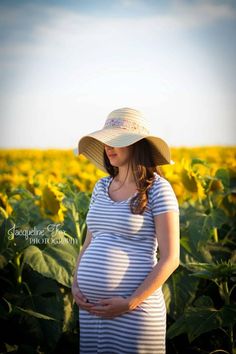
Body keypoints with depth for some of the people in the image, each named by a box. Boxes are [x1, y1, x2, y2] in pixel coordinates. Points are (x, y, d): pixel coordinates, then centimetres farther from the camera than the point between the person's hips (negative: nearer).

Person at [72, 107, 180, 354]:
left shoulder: (158, 188, -8)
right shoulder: (101, 187, 10)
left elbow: (170, 259, -11)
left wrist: (130, 303, -15)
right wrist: (75, 286, 2)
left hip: (134, 312, -6)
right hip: (90, 308, 6)